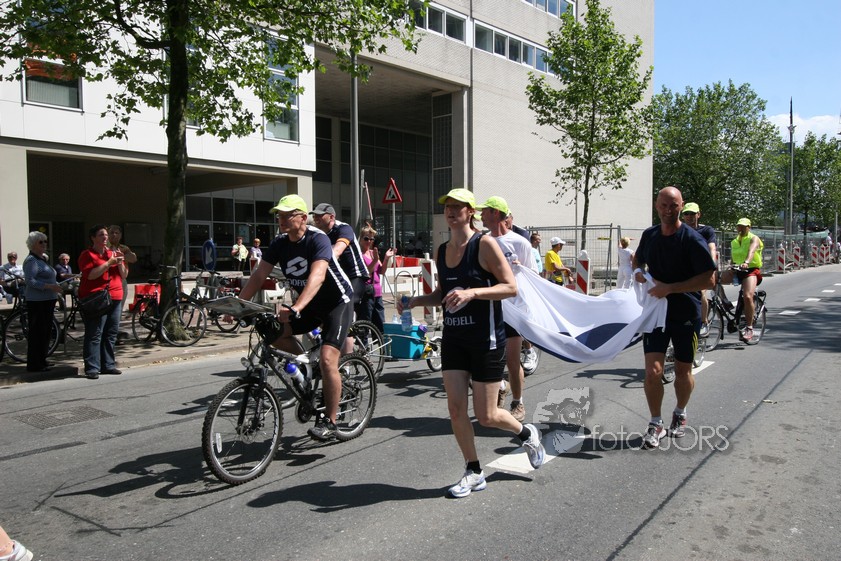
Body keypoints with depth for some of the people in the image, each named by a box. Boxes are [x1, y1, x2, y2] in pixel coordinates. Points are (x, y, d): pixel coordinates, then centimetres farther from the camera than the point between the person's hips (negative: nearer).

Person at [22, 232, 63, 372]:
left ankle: (41, 361, 23)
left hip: (47, 301, 10)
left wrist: (56, 288, 19)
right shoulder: (31, 260, -11)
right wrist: (51, 286, -26)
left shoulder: (43, 258, 18)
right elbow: (30, 281, -20)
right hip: (37, 302, -10)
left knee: (45, 331, 14)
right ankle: (34, 365, -1)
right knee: (37, 333, -6)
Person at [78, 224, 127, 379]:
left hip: (115, 298, 6)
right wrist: (109, 263, -15)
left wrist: (120, 263, -2)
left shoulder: (113, 253, 18)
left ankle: (108, 365, 14)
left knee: (111, 334, 7)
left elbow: (124, 275, 15)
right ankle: (92, 368, -6)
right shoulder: (87, 255, 2)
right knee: (94, 334, -8)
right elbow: (91, 275, -13)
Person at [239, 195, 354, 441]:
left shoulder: (318, 239, -24)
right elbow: (259, 275, -7)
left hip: (337, 302, -7)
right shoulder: (279, 243, -4)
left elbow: (317, 276, -39)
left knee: (327, 359, -19)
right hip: (310, 304, 7)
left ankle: (329, 422, -6)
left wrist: (295, 309, -52)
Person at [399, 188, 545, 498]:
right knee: (456, 409, 2)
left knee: (486, 416, 2)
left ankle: (527, 433, 34)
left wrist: (472, 292, -28)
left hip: (486, 339, -6)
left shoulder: (484, 244, -11)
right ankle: (474, 473, 21)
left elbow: (511, 287, -16)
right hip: (453, 338, 6)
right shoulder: (442, 251, 8)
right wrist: (414, 301, 2)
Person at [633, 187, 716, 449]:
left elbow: (709, 280, -17)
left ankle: (680, 414, 38)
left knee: (683, 371, 12)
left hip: (686, 314, -2)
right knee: (652, 371, -7)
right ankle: (656, 424, 9)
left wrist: (670, 288, -23)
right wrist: (639, 271, -1)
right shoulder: (649, 235, 3)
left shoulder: (692, 239, -13)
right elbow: (639, 259, 23)